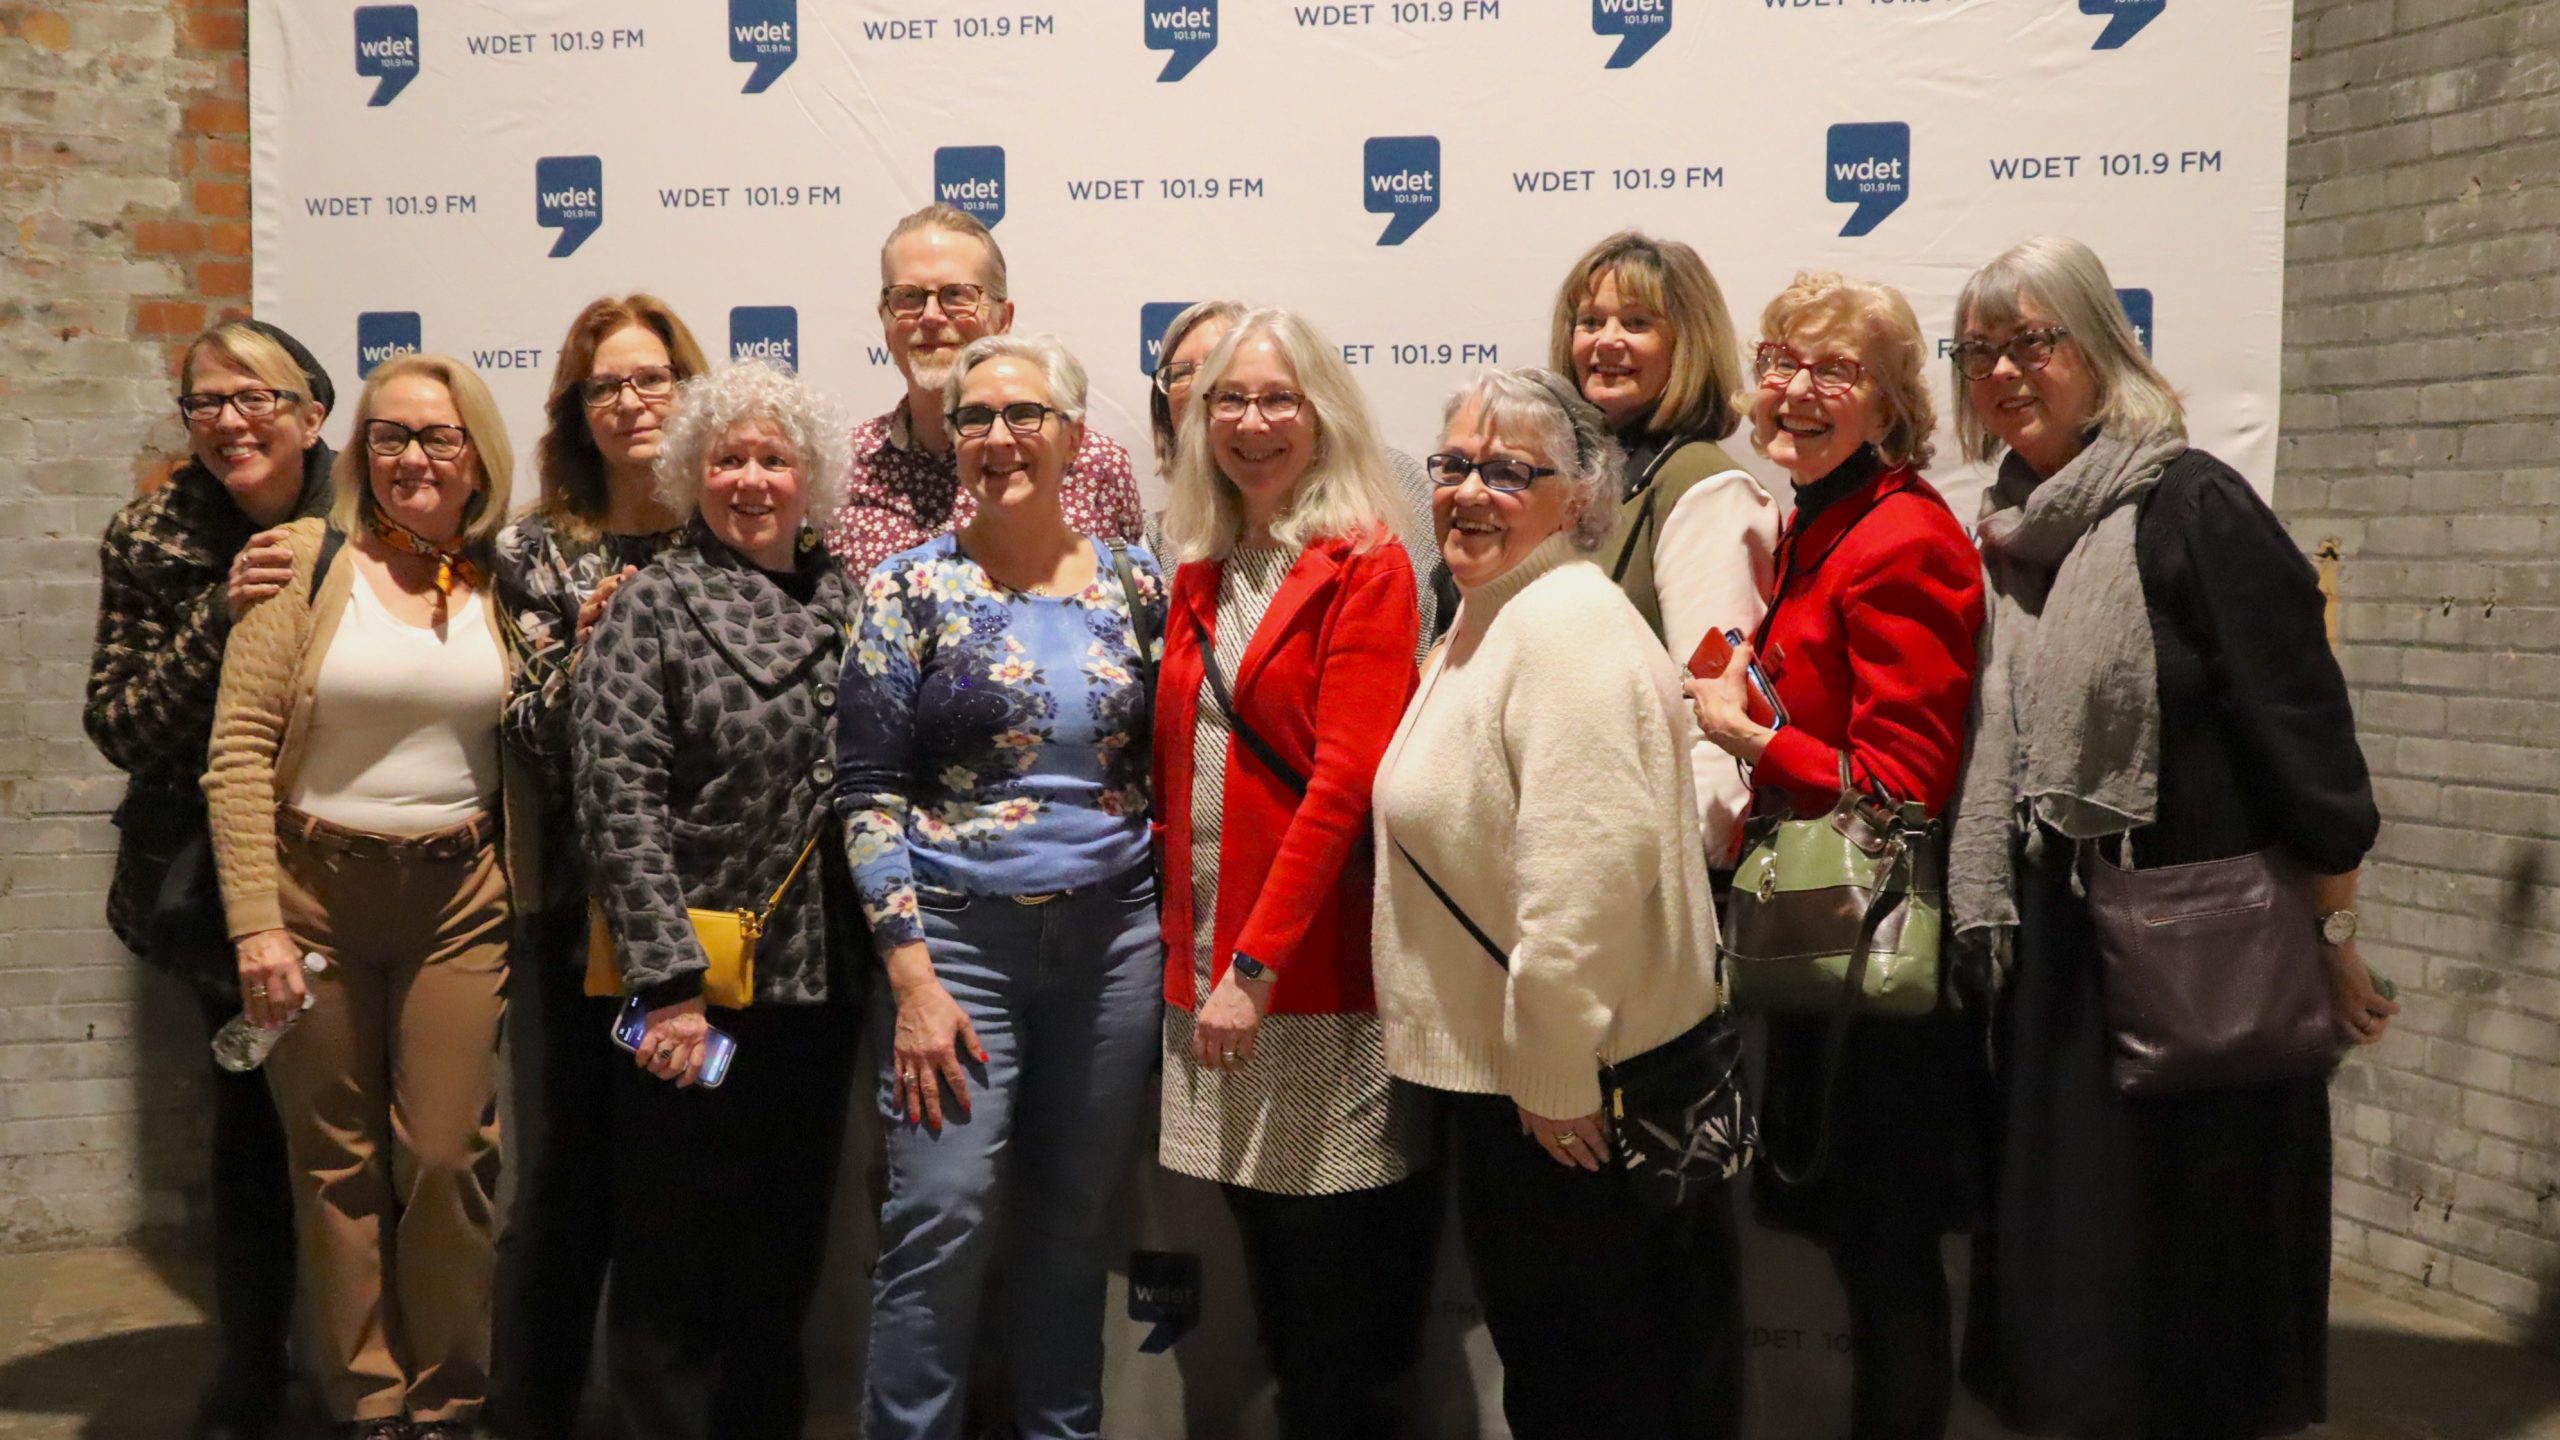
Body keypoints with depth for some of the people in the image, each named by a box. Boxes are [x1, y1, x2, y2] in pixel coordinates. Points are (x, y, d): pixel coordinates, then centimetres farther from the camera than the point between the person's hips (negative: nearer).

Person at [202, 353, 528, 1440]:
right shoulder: (304, 558, -4)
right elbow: (239, 751, -7)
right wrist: (257, 924, -11)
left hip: (461, 897, 2)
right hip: (317, 890, -2)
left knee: (449, 1157, 1)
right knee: (336, 1164, 7)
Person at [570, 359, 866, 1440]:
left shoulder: (844, 601, 10)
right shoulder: (652, 607, -4)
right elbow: (620, 804, -12)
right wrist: (670, 984, -18)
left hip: (821, 983, 5)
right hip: (696, 992, -5)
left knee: (788, 1243, 16)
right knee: (676, 1259, 5)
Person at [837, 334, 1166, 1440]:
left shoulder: (1134, 583, 6)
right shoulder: (913, 587, -2)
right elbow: (868, 789, -4)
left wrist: (1174, 928, 4)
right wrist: (912, 974, -11)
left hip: (1114, 934, 3)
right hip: (960, 935, -2)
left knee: (1077, 1217, 11)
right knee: (941, 1218, -7)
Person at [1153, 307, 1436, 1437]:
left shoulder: (1365, 568, -6)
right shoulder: (1202, 574, 13)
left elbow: (1345, 780, -15)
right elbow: (1174, 771, 14)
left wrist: (1256, 962, -18)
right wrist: (1183, 942, 5)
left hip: (1316, 970, -6)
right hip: (1209, 964, 6)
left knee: (1341, 1282, 3)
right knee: (1267, 1255, 16)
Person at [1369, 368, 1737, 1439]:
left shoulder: (1566, 624, -21)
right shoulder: (1486, 618, 13)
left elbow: (1588, 864, -30)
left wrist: (1553, 1074, -23)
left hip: (1575, 1090, -10)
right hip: (1508, 1074, 10)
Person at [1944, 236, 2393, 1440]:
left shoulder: (2189, 504, -12)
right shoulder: (2013, 531, 9)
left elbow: (2302, 729, -13)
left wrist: (2333, 937, -10)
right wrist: (1993, 920, 13)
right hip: (2054, 955, 7)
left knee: (2186, 1272, 4)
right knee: (2063, 1255, 15)